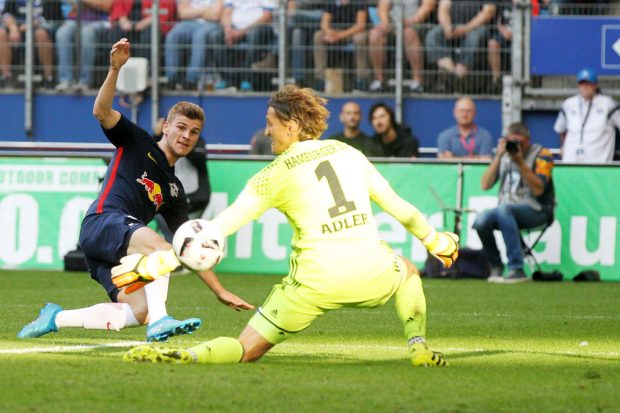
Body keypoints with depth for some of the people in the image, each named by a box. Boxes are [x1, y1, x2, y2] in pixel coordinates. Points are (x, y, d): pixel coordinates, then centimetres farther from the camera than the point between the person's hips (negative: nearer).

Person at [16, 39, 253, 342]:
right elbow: (101, 111, -4)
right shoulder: (138, 143, 13)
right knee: (163, 249, -32)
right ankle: (159, 321, -42)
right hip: (102, 223, -7)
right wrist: (115, 69, -20)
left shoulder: (174, 190, 26)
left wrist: (220, 291, 22)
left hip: (116, 253, 7)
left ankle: (56, 318, -4)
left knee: (139, 312, -18)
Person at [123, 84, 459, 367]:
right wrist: (434, 240, 37)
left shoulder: (276, 174, 2)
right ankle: (419, 347, 20)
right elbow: (398, 207, 20)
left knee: (247, 349, 3)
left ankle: (185, 356, -25)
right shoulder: (347, 153, 13)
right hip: (369, 275, 3)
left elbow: (220, 228, -4)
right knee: (406, 271, 38)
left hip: (315, 282, -3)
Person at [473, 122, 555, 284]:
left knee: (503, 209, -36)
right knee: (481, 220, -27)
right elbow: (485, 185, 1)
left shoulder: (542, 155, -2)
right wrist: (498, 157, -7)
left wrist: (520, 162, -20)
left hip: (535, 211, -5)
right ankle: (495, 266, -3)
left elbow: (538, 190, -15)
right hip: (507, 211, 5)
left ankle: (516, 269, -36)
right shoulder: (504, 154, 11)